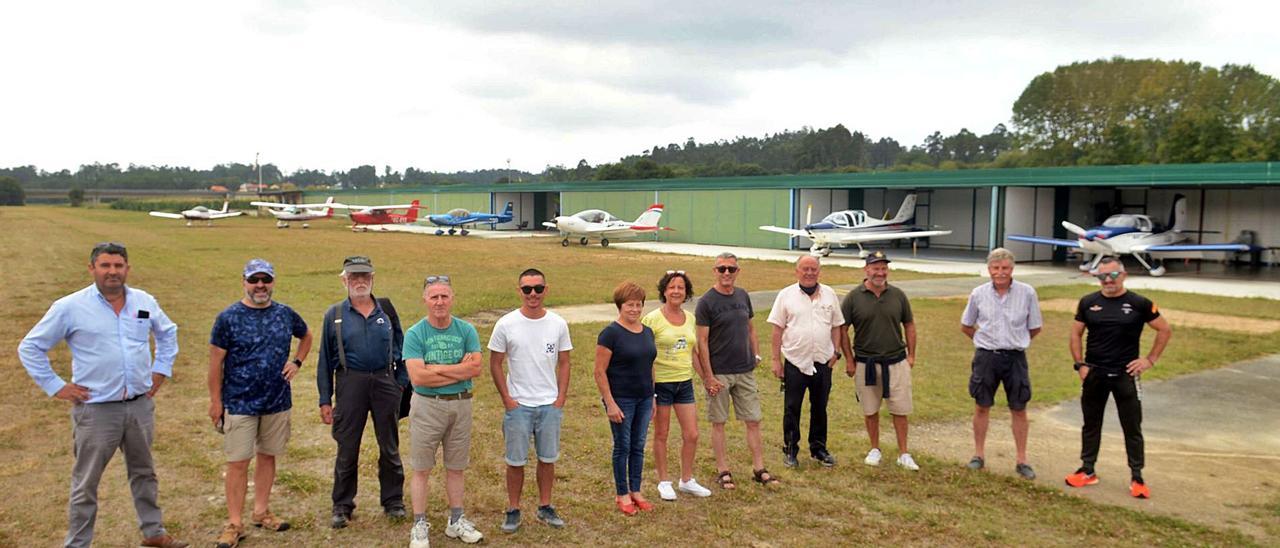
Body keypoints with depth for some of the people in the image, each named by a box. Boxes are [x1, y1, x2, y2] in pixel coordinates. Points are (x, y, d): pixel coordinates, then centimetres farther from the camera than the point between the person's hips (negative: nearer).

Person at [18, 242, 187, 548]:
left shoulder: (145, 302, 4)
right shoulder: (70, 307, -8)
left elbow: (167, 333, 23)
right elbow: (30, 348, 0)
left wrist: (161, 369, 14)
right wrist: (55, 386, -5)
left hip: (140, 405, 4)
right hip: (96, 410, -4)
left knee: (144, 473, 18)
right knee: (85, 484, 5)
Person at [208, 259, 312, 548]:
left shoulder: (286, 314, 3)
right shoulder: (229, 317, -7)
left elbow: (306, 336, 22)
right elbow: (216, 361, -5)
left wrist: (297, 362, 6)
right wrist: (215, 401, -7)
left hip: (278, 402, 4)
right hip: (240, 403, -3)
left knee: (268, 456, 12)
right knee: (238, 462, 0)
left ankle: (262, 511, 26)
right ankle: (235, 524, 9)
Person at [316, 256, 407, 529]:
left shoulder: (387, 310, 6)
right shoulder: (334, 315, 3)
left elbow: (401, 348, 9)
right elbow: (325, 360, 4)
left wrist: (401, 383, 1)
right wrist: (325, 400, 1)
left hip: (385, 382, 1)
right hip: (350, 383, -1)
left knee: (389, 447, 10)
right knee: (347, 448, 6)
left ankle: (393, 501, 24)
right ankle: (342, 506, 21)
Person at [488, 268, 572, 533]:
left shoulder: (558, 324, -1)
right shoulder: (506, 324, -7)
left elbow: (564, 363, 5)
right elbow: (495, 364, -2)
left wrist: (560, 399, -1)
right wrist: (507, 400, -6)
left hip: (550, 405, 2)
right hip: (518, 405, -2)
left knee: (548, 459, 11)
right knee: (516, 461, 6)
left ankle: (545, 507, 26)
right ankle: (513, 510, 20)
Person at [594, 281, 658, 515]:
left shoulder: (647, 332, 8)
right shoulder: (611, 333, -12)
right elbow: (600, 371, -13)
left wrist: (652, 397, 14)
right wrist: (610, 403, -16)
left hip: (644, 399, 6)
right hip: (621, 400, -6)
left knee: (638, 447, 13)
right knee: (623, 447, 5)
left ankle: (635, 492, 25)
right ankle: (622, 495, 18)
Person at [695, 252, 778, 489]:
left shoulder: (743, 296, 7)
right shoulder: (706, 301, -10)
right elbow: (702, 341, -11)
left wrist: (756, 354, 7)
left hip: (745, 371, 5)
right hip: (719, 372, -5)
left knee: (753, 421, 7)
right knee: (718, 422, 6)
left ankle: (759, 469, 17)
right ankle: (723, 471, 16)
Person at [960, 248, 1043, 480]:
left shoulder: (1027, 293, -5)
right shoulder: (979, 294, -3)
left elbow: (1035, 328, 7)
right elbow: (966, 326, 11)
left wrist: (1016, 341, 8)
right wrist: (985, 340, 9)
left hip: (1015, 357, 0)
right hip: (986, 356, 1)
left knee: (1019, 409, 6)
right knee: (982, 406, 9)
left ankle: (1022, 460, 16)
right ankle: (979, 454, 22)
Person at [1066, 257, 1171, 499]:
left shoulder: (1139, 304, -4)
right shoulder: (1088, 303, 1)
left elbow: (1165, 330, 4)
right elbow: (1075, 334, 8)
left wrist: (1150, 359, -2)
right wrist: (1080, 364, 0)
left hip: (1126, 375, -2)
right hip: (1094, 374, 2)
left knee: (1132, 428, 4)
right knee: (1091, 424, 12)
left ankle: (1137, 477, 13)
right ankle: (1087, 471, 23)